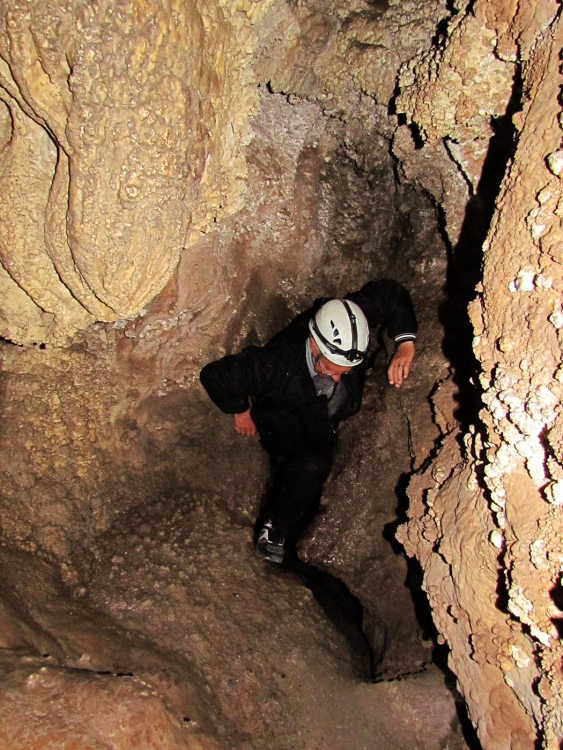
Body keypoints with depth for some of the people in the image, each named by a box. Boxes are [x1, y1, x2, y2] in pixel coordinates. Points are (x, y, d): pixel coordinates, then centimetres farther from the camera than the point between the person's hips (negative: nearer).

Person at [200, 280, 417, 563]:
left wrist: (405, 342, -27)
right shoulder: (276, 365, -40)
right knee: (312, 465, -29)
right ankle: (272, 531, -8)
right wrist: (241, 410, -12)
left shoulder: (350, 327, -31)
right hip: (282, 417, -5)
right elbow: (214, 375, -28)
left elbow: (391, 293, -13)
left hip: (323, 417, 6)